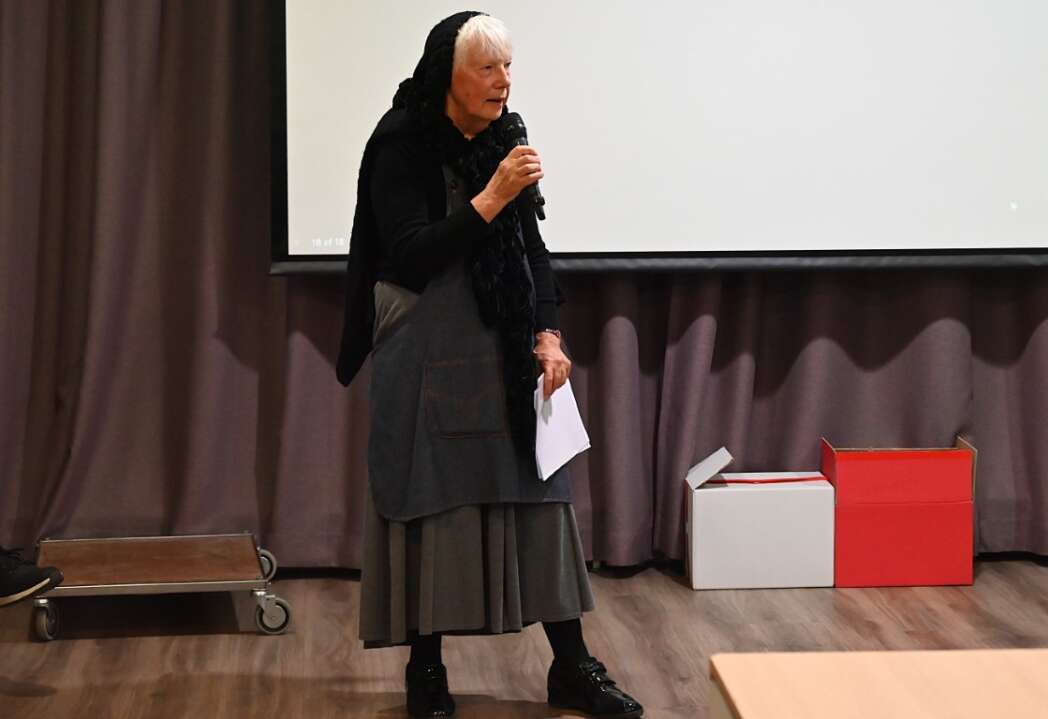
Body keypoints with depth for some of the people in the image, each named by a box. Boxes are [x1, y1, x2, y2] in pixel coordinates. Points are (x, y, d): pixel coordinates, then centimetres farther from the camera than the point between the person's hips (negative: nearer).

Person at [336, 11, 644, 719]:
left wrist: (547, 335, -4)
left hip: (505, 357, 5)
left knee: (539, 496, 4)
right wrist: (491, 199, -23)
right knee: (432, 507, 0)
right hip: (428, 360, -5)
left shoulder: (503, 141, 6)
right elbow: (410, 256, -17)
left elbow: (534, 251, 8)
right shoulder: (399, 145, -10)